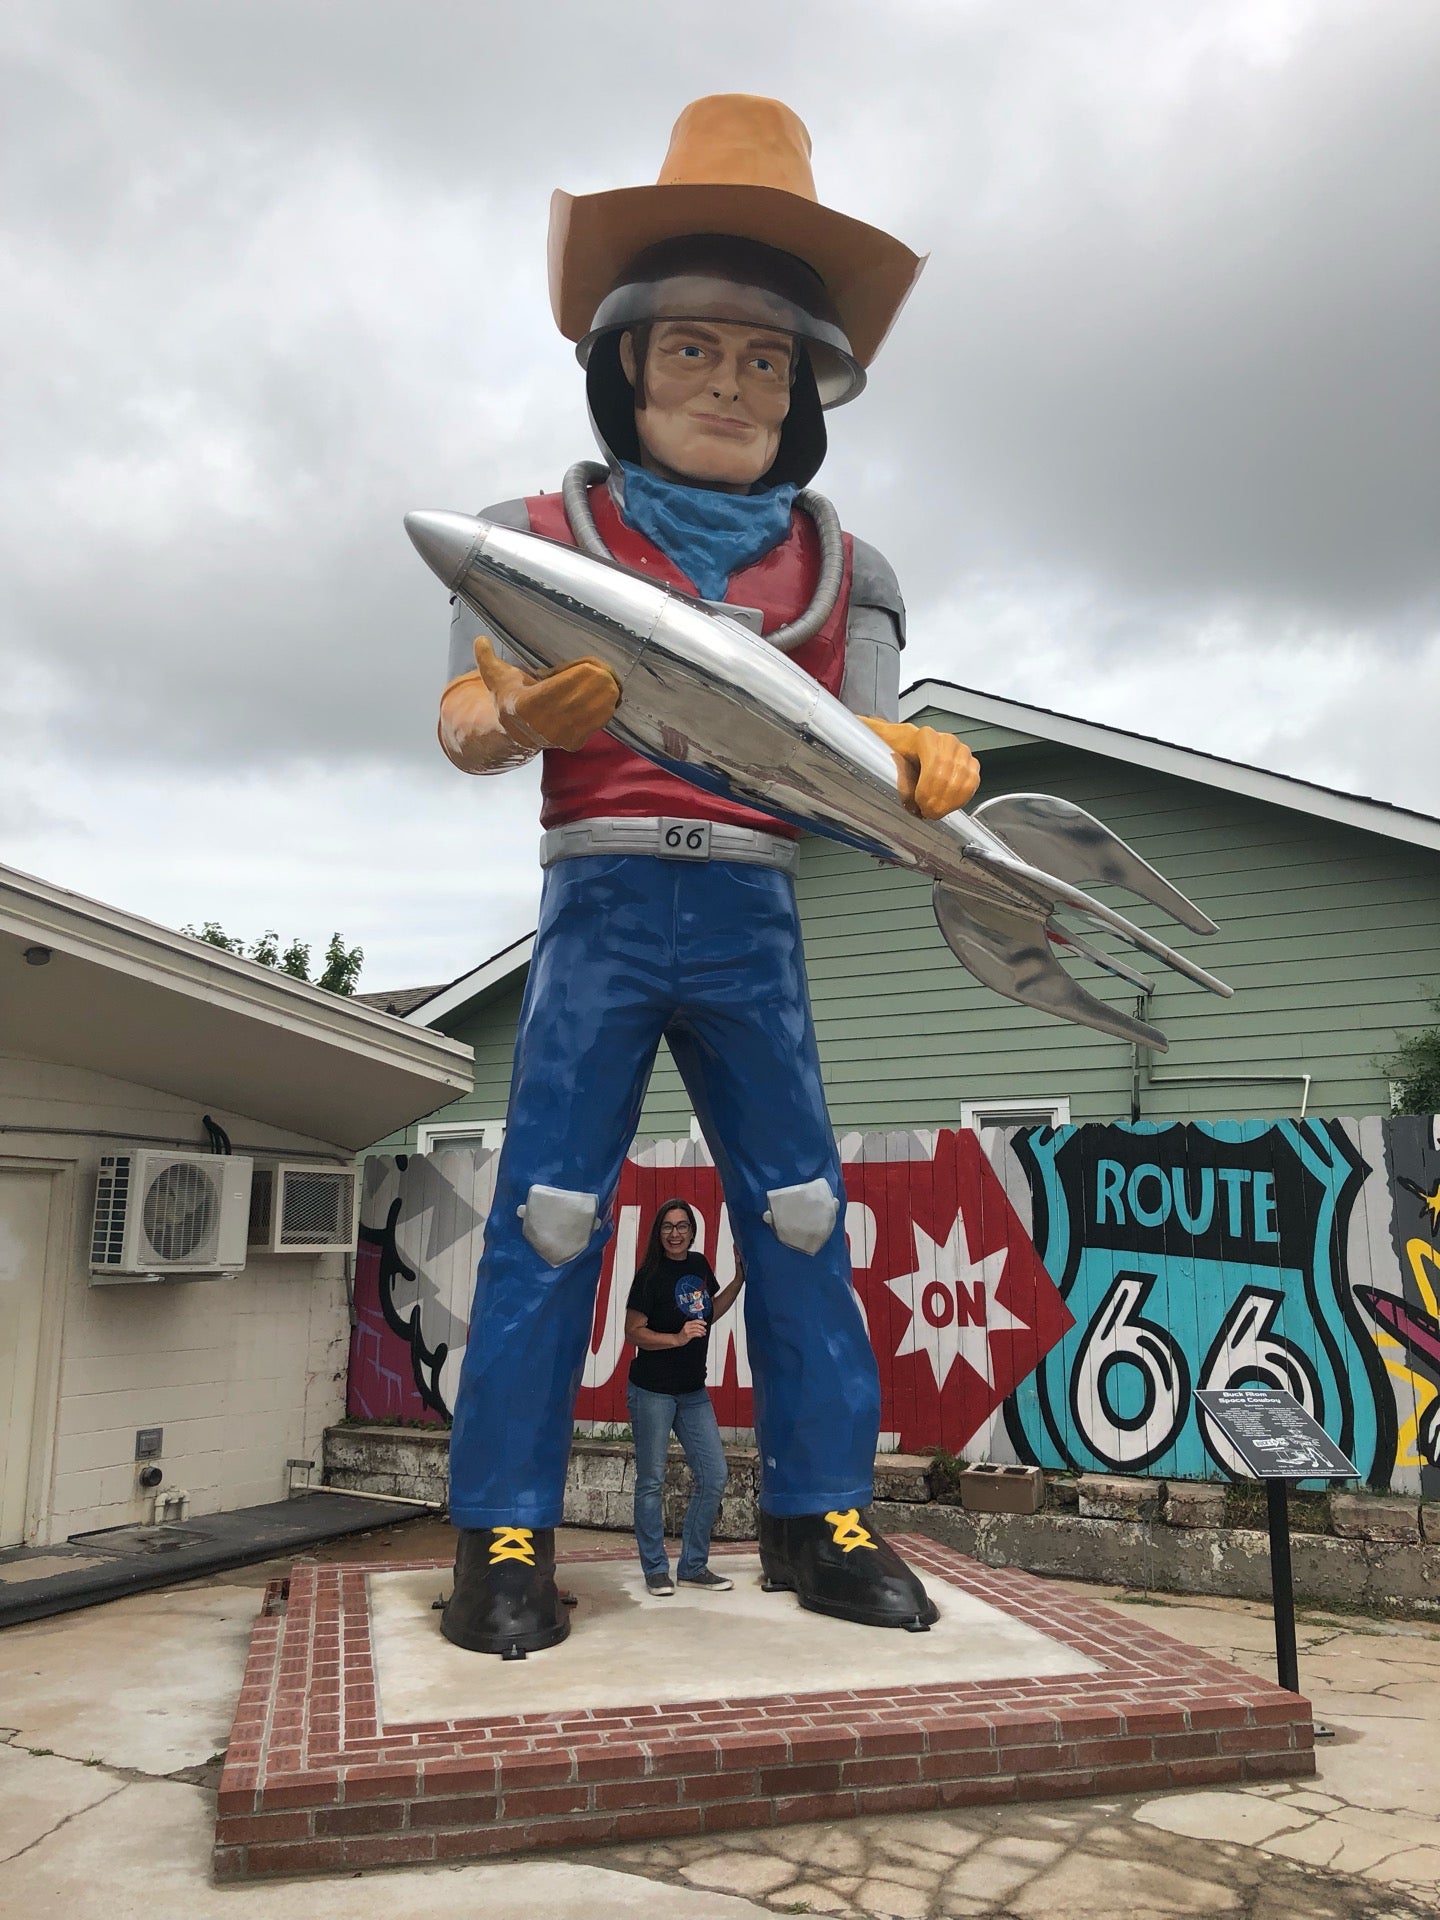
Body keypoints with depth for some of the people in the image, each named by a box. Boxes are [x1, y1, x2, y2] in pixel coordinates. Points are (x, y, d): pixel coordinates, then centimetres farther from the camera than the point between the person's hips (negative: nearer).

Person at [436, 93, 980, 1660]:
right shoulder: (543, 533, 5)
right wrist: (523, 718, -29)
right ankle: (503, 1536, 5)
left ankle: (819, 1512, 14)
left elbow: (860, 742, 1)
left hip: (753, 914, 3)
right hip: (600, 899, -2)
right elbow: (462, 720, -5)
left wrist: (917, 762, -23)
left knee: (800, 1204, 2)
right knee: (550, 1206, -5)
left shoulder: (838, 568, 11)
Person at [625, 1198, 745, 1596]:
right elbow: (633, 1331, -12)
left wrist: (740, 1279, 9)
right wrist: (677, 1338, -24)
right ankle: (656, 1570, 16)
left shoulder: (699, 1265, 5)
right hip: (652, 1391, -6)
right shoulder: (650, 1275, -13)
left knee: (714, 1476, 6)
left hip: (693, 1392, 6)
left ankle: (693, 1566, 19)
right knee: (651, 1481, 3)